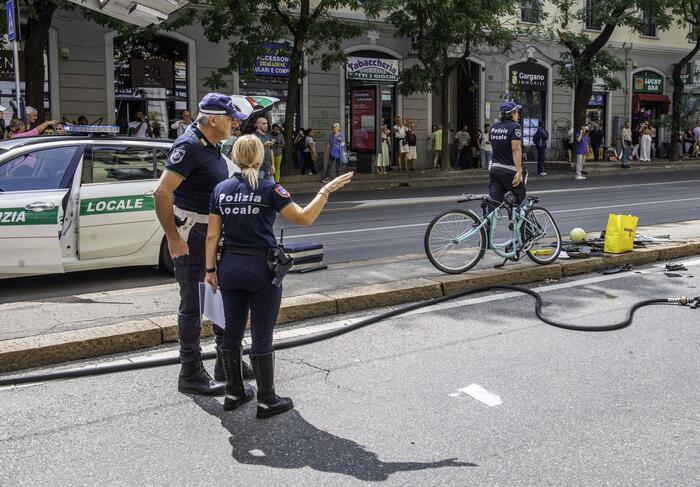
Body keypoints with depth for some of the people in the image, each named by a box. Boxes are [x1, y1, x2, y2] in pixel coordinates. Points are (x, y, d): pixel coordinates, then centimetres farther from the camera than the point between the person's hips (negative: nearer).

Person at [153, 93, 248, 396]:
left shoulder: (213, 146, 11)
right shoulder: (189, 146, -19)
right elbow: (162, 192, -27)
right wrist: (173, 238, -25)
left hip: (213, 232, 10)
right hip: (191, 236, -10)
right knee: (193, 305, -1)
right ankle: (191, 375, 10)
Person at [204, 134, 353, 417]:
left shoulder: (221, 189, 4)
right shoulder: (269, 189, -10)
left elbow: (212, 235, 3)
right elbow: (304, 218, -14)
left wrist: (210, 269, 9)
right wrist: (326, 190, -5)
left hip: (230, 267, 5)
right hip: (261, 268, -5)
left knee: (232, 332, 14)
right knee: (262, 337, 2)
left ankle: (234, 393, 25)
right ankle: (266, 401, 10)